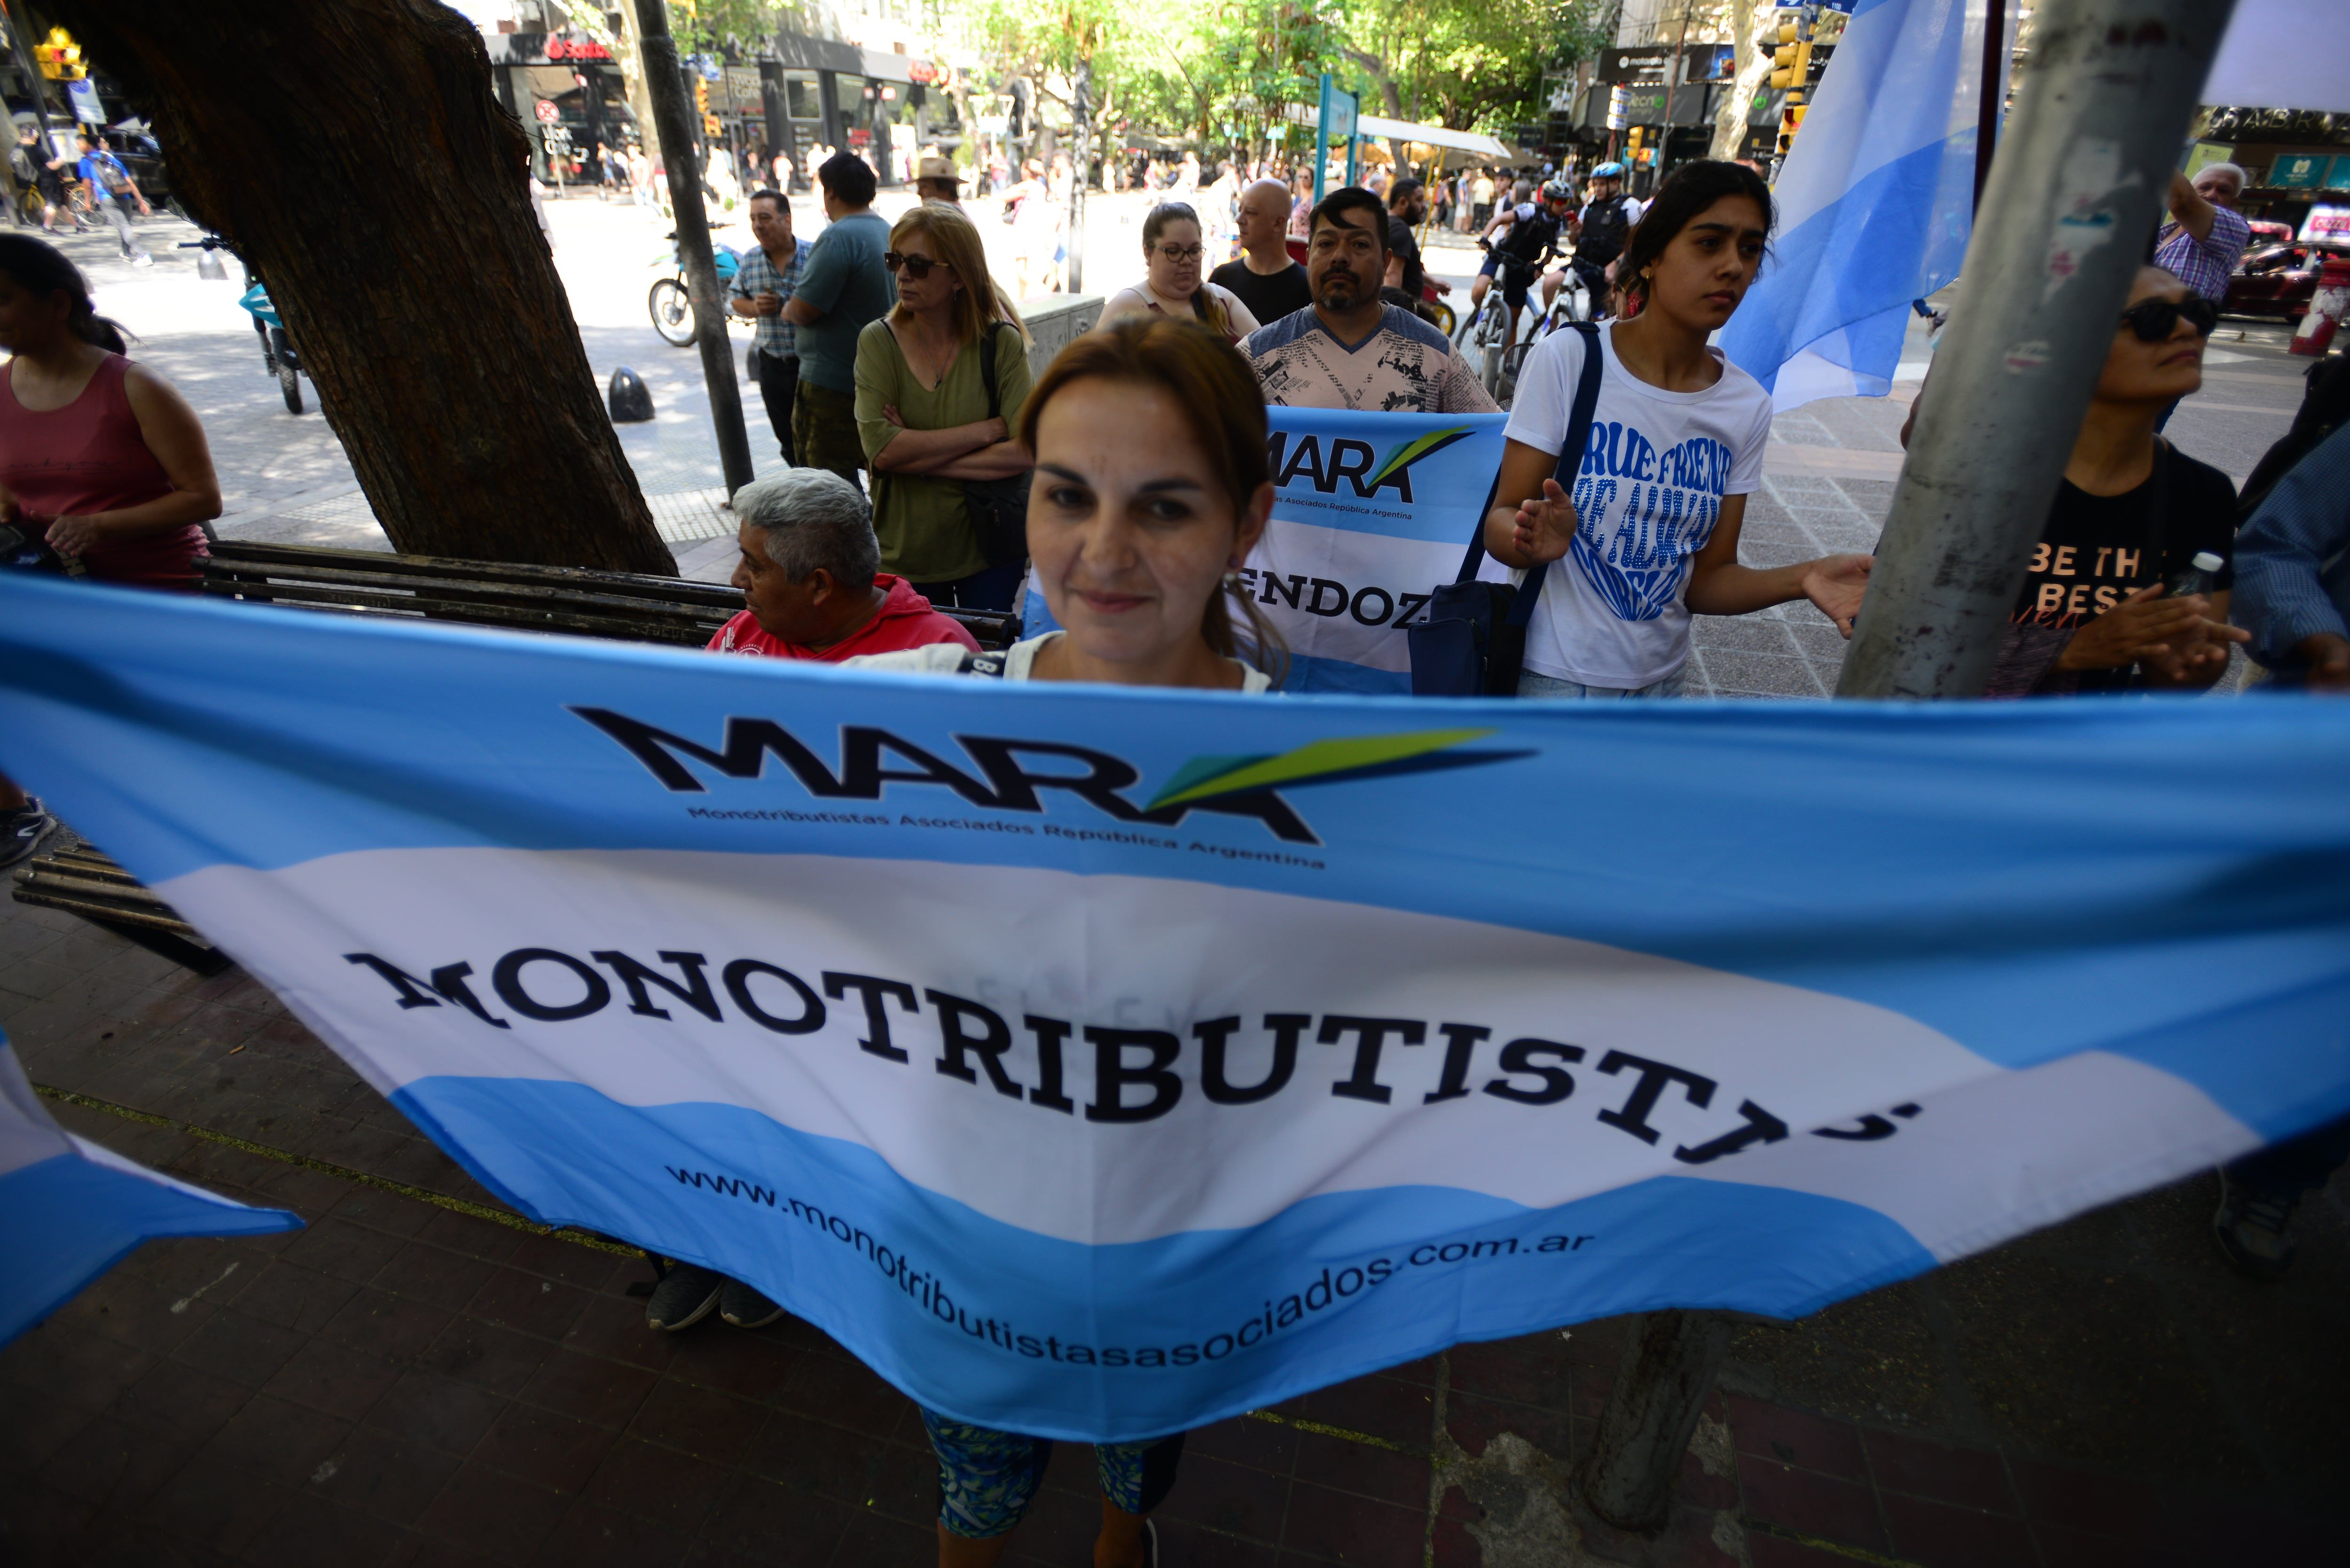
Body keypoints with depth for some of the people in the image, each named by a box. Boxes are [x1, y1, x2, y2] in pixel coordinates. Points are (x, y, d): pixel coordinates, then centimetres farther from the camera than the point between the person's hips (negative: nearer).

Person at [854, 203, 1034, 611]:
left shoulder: (1001, 342, -7)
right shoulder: (878, 342, -5)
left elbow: (1025, 451, -18)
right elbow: (881, 449, -18)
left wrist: (920, 458, -18)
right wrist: (988, 428, -17)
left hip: (988, 548, -1)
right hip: (905, 552, 1)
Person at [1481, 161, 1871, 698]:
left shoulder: (1748, 406, 1)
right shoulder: (1567, 358, -11)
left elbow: (1705, 580, 2)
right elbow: (1500, 523, -13)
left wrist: (1801, 579, -16)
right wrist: (1538, 538, -34)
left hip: (1659, 681, 4)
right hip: (1550, 674, -4)